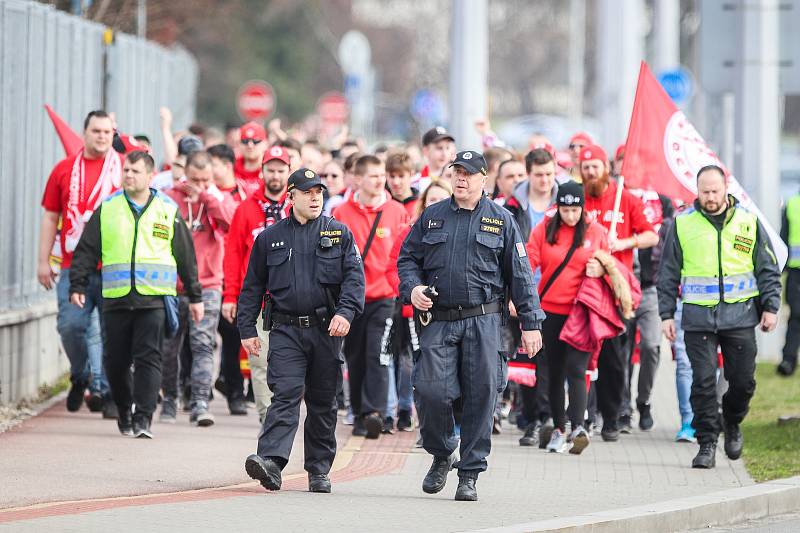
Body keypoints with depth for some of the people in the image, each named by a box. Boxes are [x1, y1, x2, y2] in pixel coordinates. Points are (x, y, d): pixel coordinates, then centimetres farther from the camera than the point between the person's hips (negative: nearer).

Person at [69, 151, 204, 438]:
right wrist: (78, 286, 0)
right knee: (116, 361, 6)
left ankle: (143, 418, -12)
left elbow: (186, 256, 12)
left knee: (148, 359, -11)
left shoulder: (168, 210, 7)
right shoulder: (107, 209, 9)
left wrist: (195, 296, 14)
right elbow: (86, 251, 10)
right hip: (116, 298, 2)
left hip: (153, 298, -2)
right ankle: (124, 412, 26)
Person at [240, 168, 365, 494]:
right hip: (286, 330, -1)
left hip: (326, 331, 1)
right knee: (286, 395, -16)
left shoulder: (338, 234, 8)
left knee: (323, 402, 6)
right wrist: (247, 329, 6)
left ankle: (319, 470, 15)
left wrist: (346, 311, -17)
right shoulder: (270, 238, 10)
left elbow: (354, 277, 0)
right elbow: (253, 286, 14)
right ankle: (271, 461, -28)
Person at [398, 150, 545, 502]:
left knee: (480, 395, -3)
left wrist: (530, 324, 1)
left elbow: (520, 275, 6)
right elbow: (407, 258, 16)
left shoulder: (501, 221, 6)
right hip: (438, 321, 1)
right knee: (431, 391, -10)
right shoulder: (432, 217, 11)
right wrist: (412, 288, -6)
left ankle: (469, 473, 6)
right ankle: (441, 455, 16)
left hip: (483, 321, -1)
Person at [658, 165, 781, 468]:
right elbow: (668, 275, 9)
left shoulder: (748, 224, 5)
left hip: (740, 317, 1)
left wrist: (770, 307, 2)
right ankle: (707, 443, 1)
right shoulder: (683, 226, 4)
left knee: (743, 380, 3)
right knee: (703, 383, -6)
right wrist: (666, 314, 3)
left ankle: (732, 423, 31)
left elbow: (768, 270, 10)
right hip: (698, 320, -1)